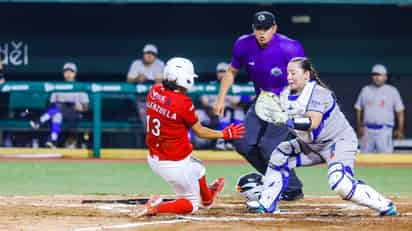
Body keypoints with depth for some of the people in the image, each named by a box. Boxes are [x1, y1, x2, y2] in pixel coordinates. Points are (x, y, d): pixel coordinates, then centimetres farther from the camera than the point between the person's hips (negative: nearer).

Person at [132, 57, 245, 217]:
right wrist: (225, 134, 3)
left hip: (153, 159, 8)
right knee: (191, 204, 12)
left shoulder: (154, 91, -8)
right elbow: (200, 131, -9)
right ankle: (157, 208, -10)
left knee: (198, 169, 34)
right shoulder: (183, 102, -25)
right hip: (175, 164, -8)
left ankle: (207, 198, 59)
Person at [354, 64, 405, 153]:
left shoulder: (392, 91, 4)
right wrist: (359, 127, 3)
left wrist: (400, 130, -3)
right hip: (367, 130, 3)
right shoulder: (365, 90, 11)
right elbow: (358, 109, 14)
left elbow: (400, 111, 4)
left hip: (384, 130, -3)